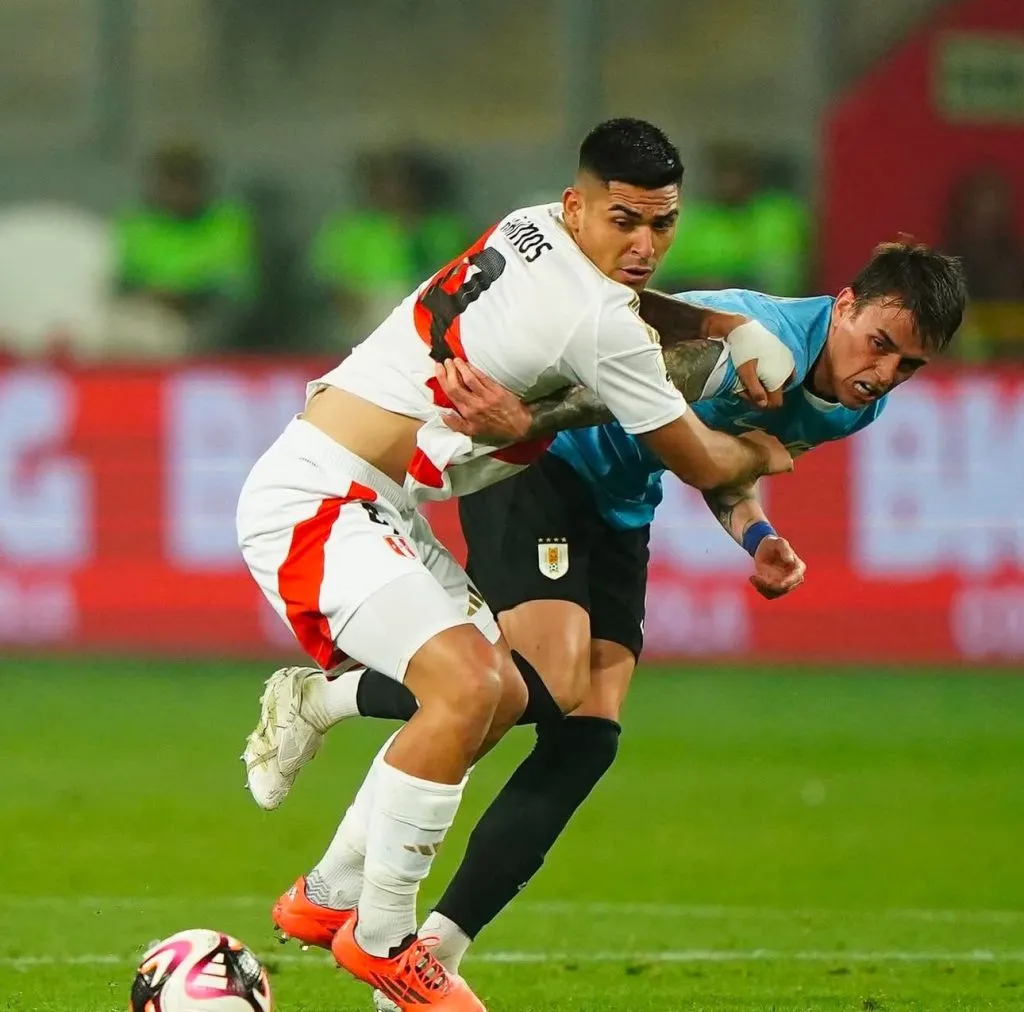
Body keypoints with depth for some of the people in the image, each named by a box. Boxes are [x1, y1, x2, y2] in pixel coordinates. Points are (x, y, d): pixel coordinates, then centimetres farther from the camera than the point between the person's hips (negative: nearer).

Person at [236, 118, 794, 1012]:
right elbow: (699, 464, -6)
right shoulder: (597, 322, -20)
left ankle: (330, 894, 25)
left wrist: (727, 324, 12)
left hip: (371, 503, 11)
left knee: (503, 696, 15)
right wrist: (763, 457, 17)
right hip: (310, 496, -11)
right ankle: (380, 940, -12)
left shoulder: (533, 229, 6)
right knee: (466, 688, -25)